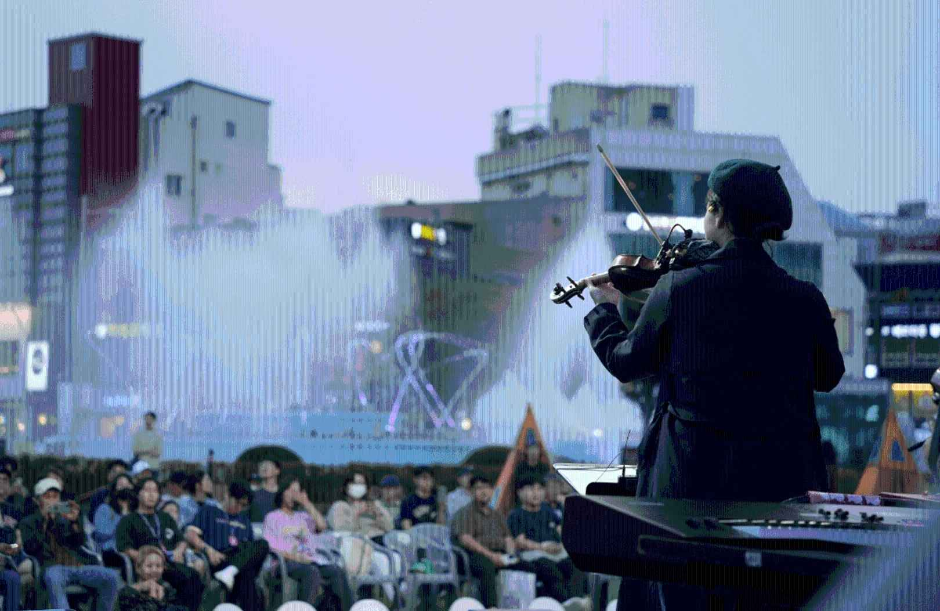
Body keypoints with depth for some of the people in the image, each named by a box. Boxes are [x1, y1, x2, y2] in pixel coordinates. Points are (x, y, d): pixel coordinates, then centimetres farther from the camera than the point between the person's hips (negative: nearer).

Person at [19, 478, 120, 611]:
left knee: (111, 576, -23)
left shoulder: (66, 518, 29)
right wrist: (44, 522, -7)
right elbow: (30, 547, 1)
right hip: (53, 567, -4)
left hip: (79, 565, 4)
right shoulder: (29, 522, 20)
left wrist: (75, 521, -8)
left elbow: (80, 541, 11)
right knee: (53, 579, -41)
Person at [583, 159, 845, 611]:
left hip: (693, 477, -1)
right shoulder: (804, 300, -5)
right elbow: (828, 375, 12)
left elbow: (626, 362, 6)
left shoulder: (677, 289, -9)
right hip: (781, 481, 1)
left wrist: (604, 311, 25)